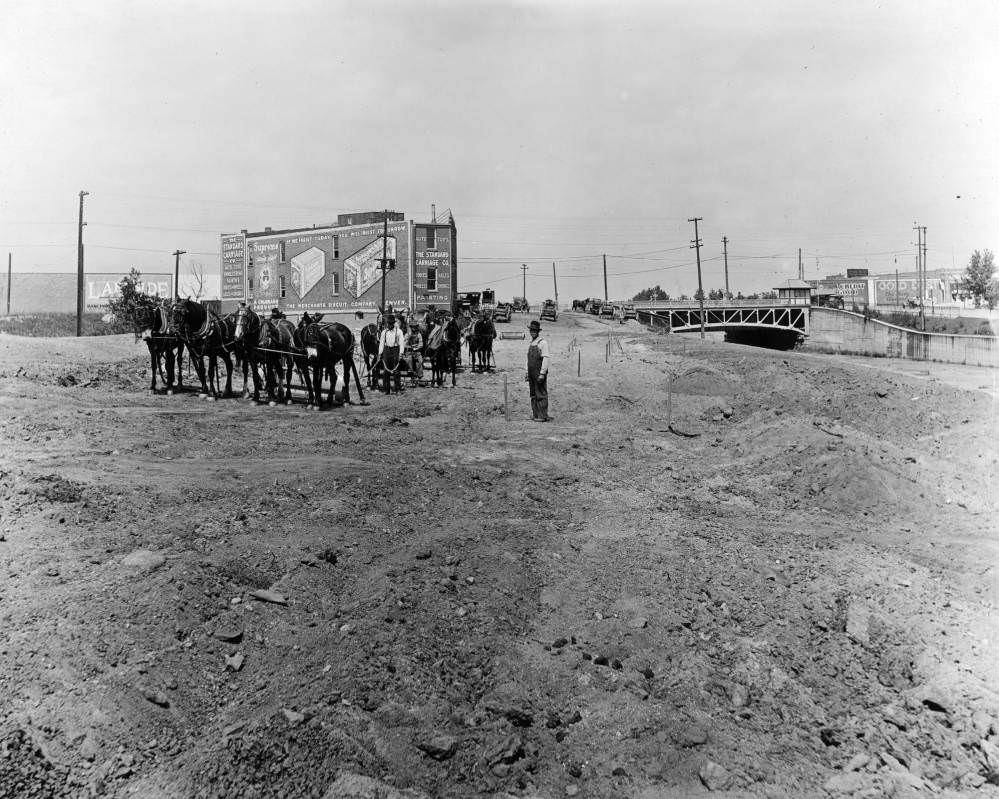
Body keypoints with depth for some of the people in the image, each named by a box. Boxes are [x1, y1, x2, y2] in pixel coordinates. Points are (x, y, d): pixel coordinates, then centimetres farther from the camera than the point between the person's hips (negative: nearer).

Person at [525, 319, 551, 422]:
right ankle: (536, 415, 15)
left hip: (539, 373, -8)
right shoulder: (530, 344, 15)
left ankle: (543, 416, -4)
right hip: (531, 373, 8)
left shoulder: (543, 343, -9)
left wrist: (542, 374, -19)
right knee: (533, 395, 9)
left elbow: (546, 359, -15)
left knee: (541, 395, -7)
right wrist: (527, 373, 16)